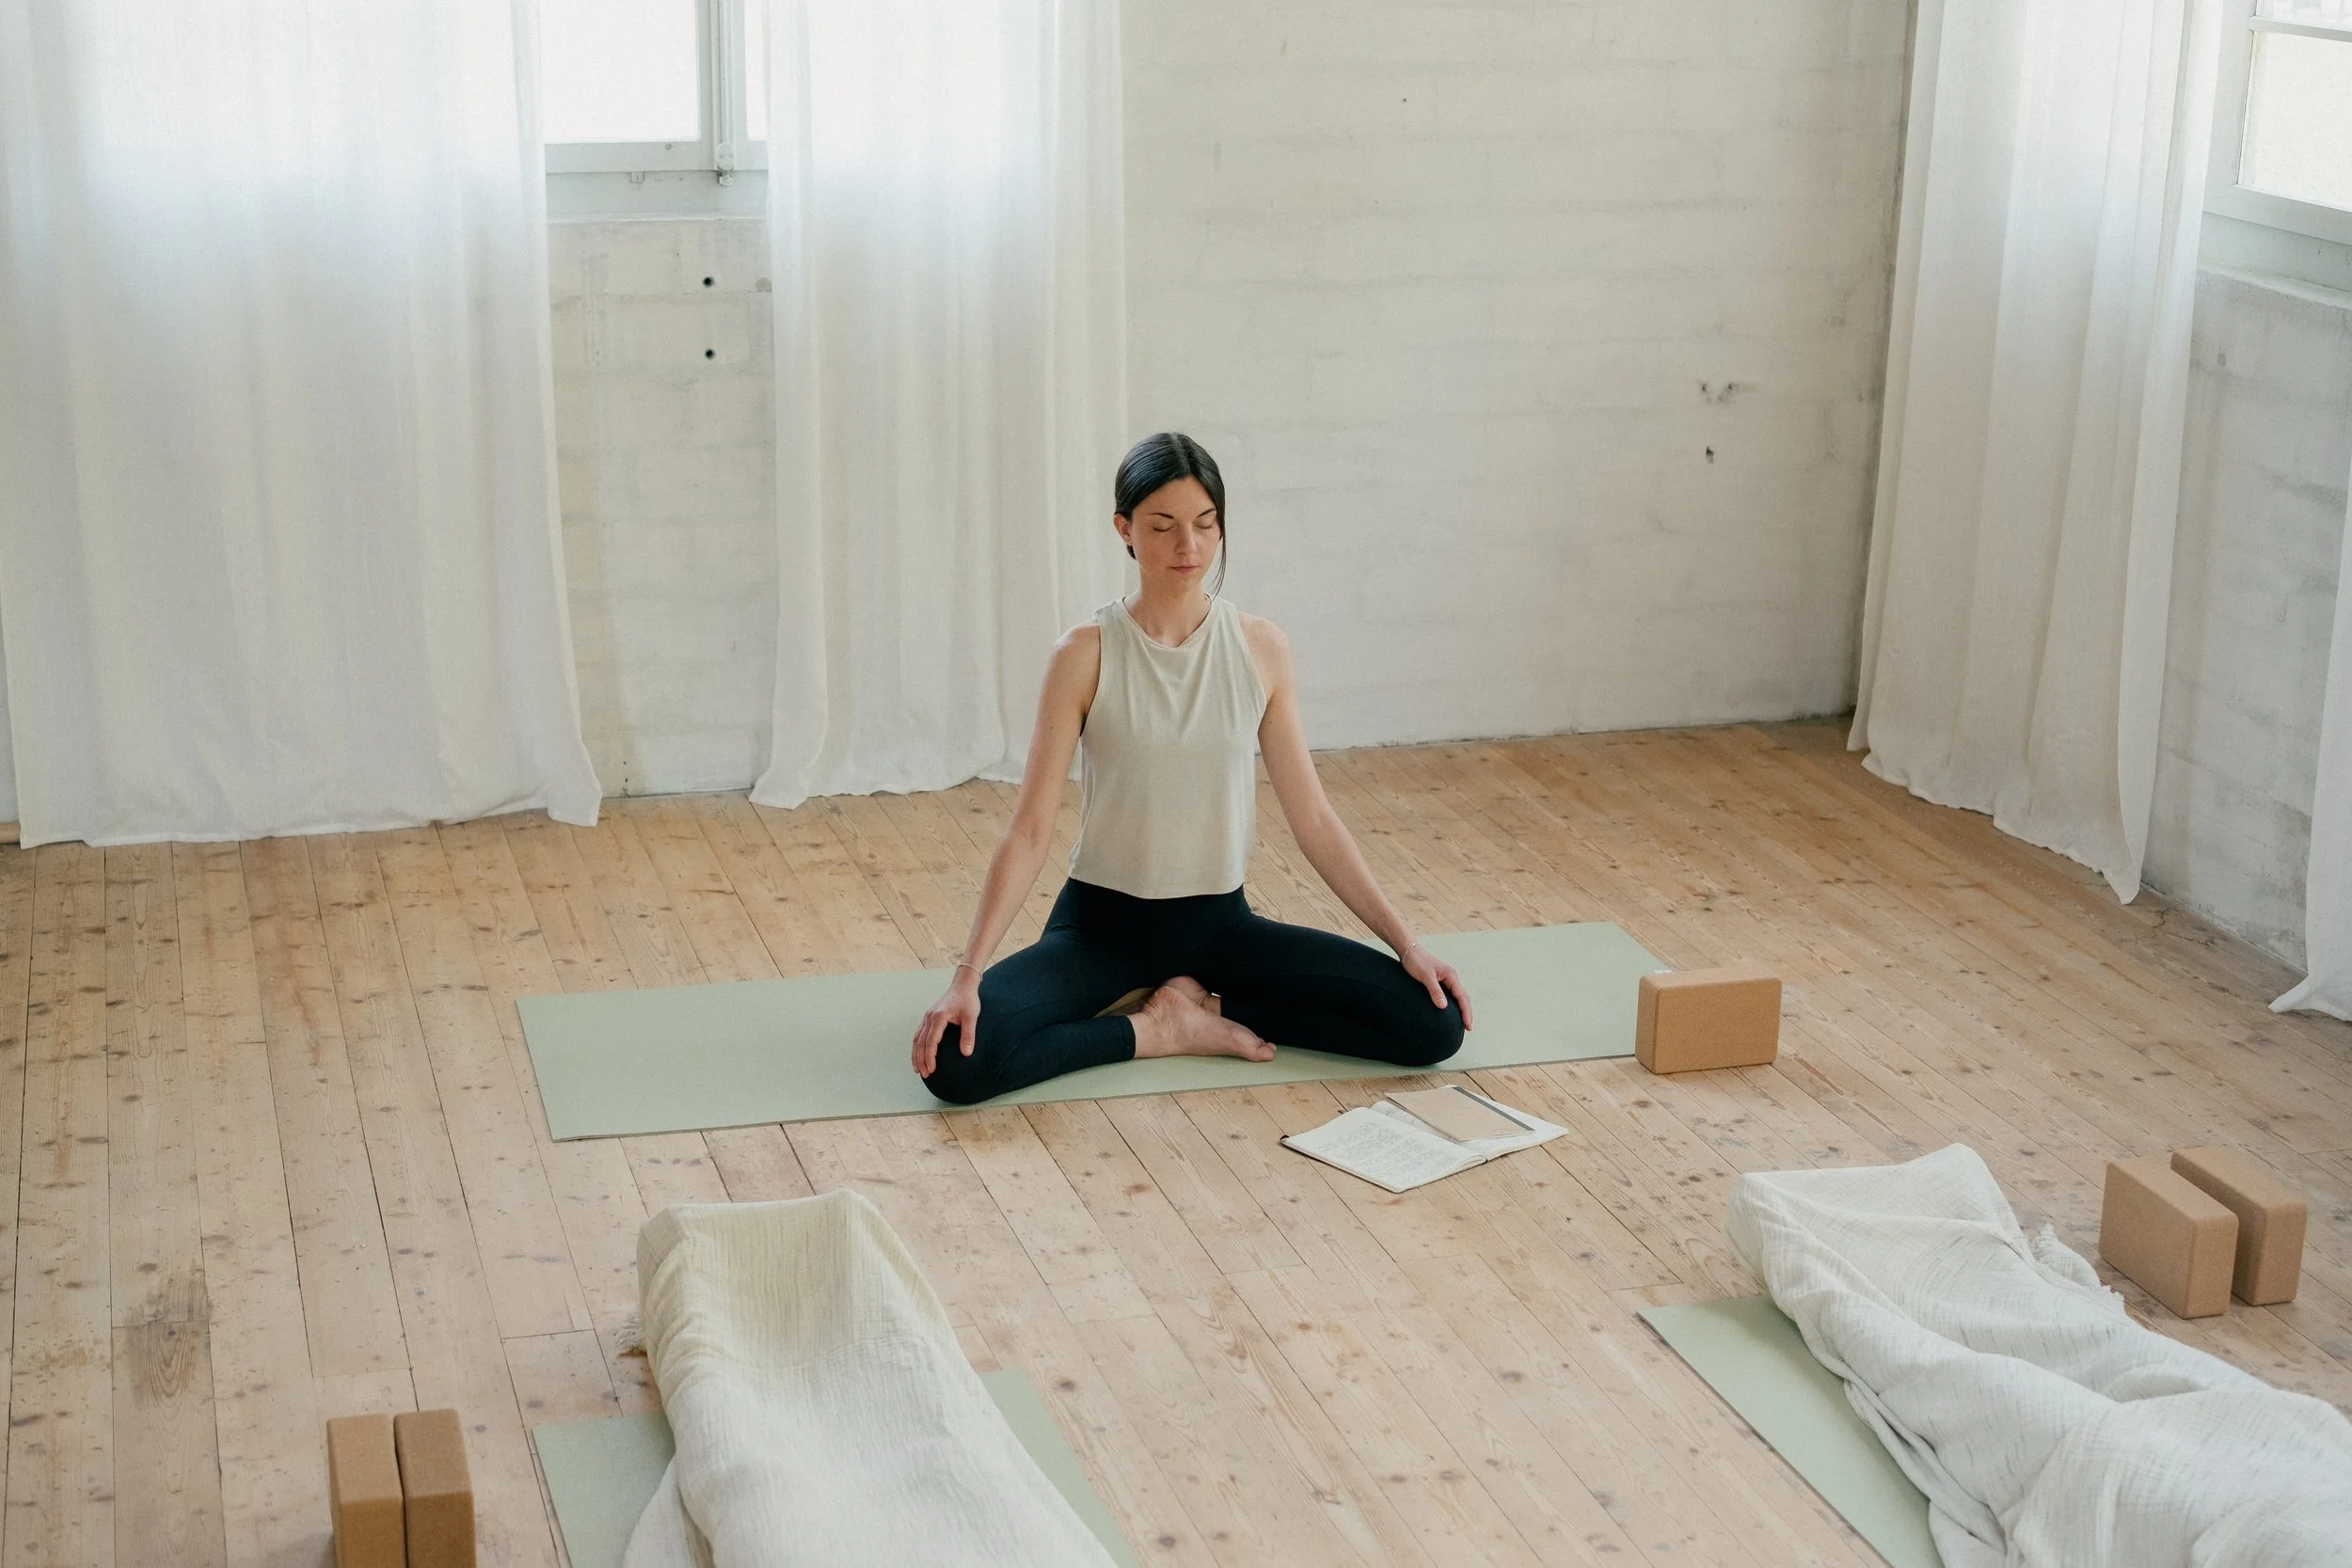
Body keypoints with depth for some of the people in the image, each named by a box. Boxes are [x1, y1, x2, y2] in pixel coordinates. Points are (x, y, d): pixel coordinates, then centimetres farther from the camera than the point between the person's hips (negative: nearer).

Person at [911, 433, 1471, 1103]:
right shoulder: (1087, 656, -11)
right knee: (957, 1059, -30)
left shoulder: (1262, 648, -3)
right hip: (1104, 922, -2)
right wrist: (968, 976, -23)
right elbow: (1030, 829, -13)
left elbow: (1312, 817, 0)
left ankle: (1195, 1000, -1)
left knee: (1433, 1023, -15)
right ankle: (1162, 1031, -7)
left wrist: (1407, 942, -6)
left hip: (1218, 922, 3)